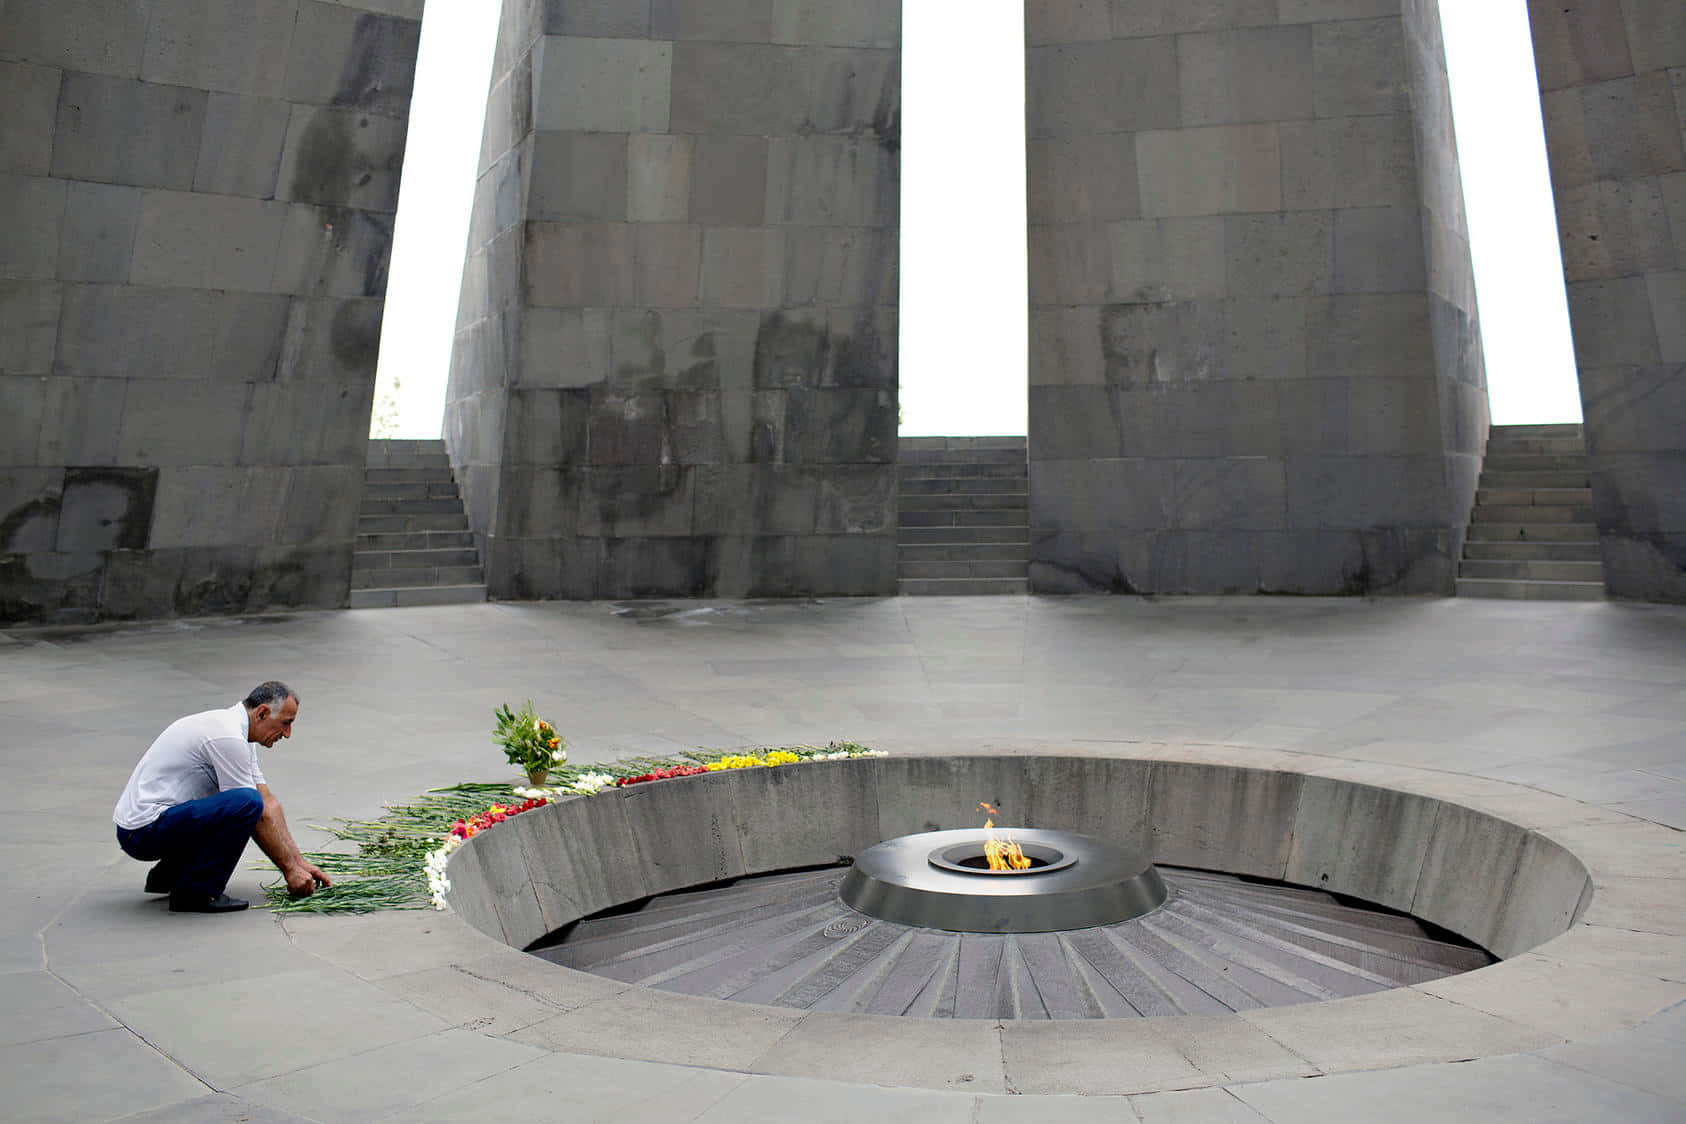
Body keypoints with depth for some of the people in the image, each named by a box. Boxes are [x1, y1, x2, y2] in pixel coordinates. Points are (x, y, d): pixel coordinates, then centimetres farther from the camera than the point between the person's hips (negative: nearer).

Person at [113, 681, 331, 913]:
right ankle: (195, 892, -14)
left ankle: (168, 875, 18)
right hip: (144, 832, -10)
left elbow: (269, 802, 11)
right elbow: (258, 814, -17)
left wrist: (298, 860, 9)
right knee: (246, 803, -28)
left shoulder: (231, 725, 10)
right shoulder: (228, 737, -21)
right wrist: (289, 869, -8)